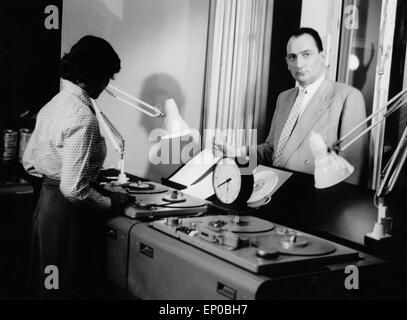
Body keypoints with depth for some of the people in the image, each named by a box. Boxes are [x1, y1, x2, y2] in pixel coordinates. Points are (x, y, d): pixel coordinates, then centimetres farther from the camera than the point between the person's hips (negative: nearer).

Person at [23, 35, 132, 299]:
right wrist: (111, 203, -11)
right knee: (73, 288, 6)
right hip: (69, 214, -9)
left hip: (46, 201, 9)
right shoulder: (83, 117, -23)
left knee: (47, 283, 22)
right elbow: (74, 189, -27)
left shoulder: (53, 104, 5)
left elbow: (29, 162, 14)